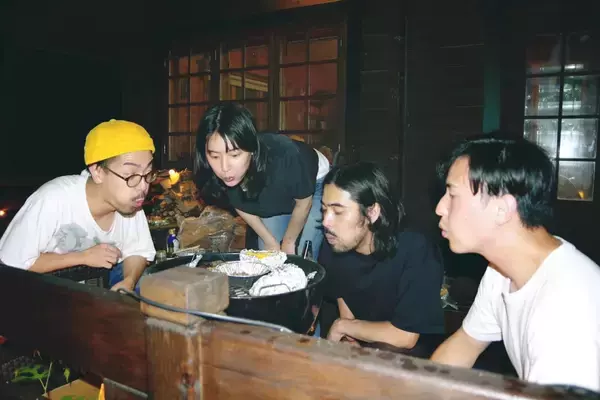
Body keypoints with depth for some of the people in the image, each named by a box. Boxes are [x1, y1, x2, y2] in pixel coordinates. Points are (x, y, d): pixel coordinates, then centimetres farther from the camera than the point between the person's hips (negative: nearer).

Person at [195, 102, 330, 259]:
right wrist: (270, 241, -1)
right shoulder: (223, 175, -29)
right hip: (273, 197, 3)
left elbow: (304, 202, -21)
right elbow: (240, 206, -6)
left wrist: (288, 242, -7)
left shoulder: (284, 156, -42)